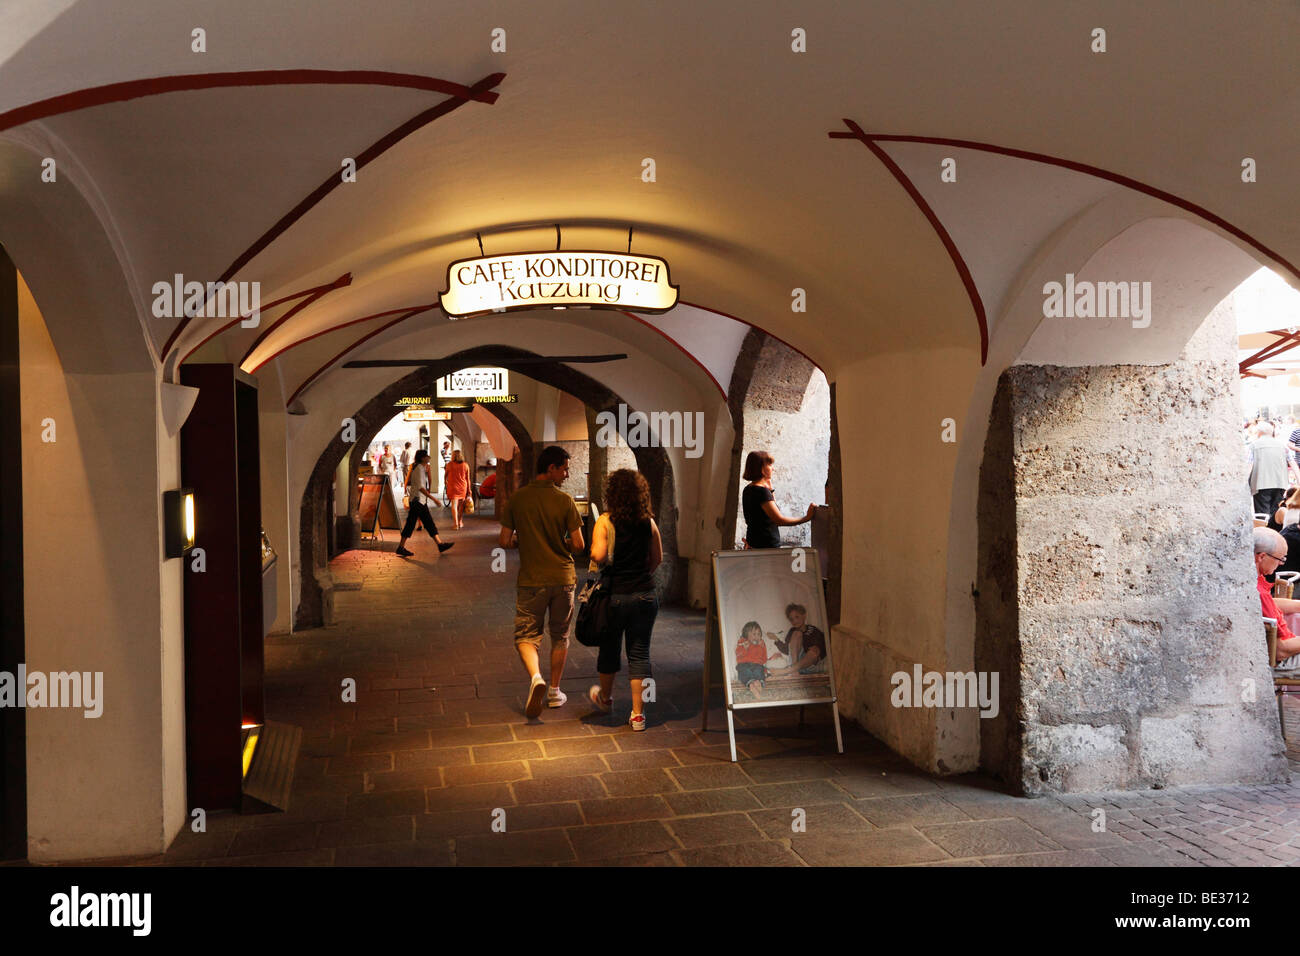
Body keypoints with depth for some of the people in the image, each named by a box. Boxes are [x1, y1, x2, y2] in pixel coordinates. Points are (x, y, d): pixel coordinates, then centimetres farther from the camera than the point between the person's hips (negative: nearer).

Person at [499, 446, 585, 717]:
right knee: (560, 636, 16)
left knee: (526, 636, 6)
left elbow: (505, 541, -2)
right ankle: (554, 691, 23)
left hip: (531, 580, 0)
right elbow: (579, 545, -9)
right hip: (563, 577, 0)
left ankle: (536, 677, -20)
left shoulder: (515, 499, -4)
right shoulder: (565, 501, -8)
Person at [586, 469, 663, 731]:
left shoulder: (605, 522, -10)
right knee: (640, 653, 8)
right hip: (645, 595, 2)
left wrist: (596, 560, 1)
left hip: (614, 596, -2)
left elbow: (599, 555, -21)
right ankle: (638, 713, 8)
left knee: (609, 648, 18)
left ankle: (605, 698, 40)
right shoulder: (648, 523, 0)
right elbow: (658, 558, 9)